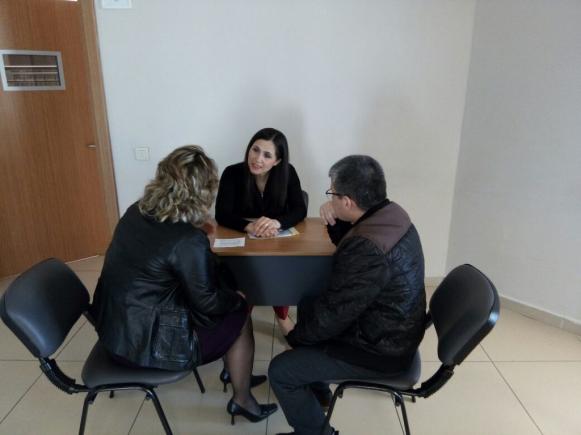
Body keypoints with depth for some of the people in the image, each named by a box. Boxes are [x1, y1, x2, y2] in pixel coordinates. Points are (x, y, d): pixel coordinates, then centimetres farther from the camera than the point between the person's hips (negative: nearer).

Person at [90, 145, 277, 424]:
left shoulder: (136, 212, -4)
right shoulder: (189, 241, -27)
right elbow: (207, 304, -16)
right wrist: (236, 298, 3)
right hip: (145, 343, -8)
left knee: (225, 289, 18)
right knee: (238, 317, 8)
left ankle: (236, 372, 34)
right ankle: (242, 401, 26)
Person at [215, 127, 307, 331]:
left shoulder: (287, 173, -12)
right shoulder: (232, 173, -16)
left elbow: (299, 210, -18)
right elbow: (222, 215, -22)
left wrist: (277, 222, -40)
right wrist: (250, 226, -42)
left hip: (278, 240, 1)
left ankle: (282, 316, 6)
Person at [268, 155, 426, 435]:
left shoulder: (368, 249, -35)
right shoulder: (390, 213, -5)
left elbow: (333, 314, -25)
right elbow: (346, 241, 13)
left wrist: (295, 335, -7)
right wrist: (335, 218, -8)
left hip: (380, 349, -9)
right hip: (392, 328, 10)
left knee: (280, 371, -6)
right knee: (307, 306, 23)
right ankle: (315, 389, 39)